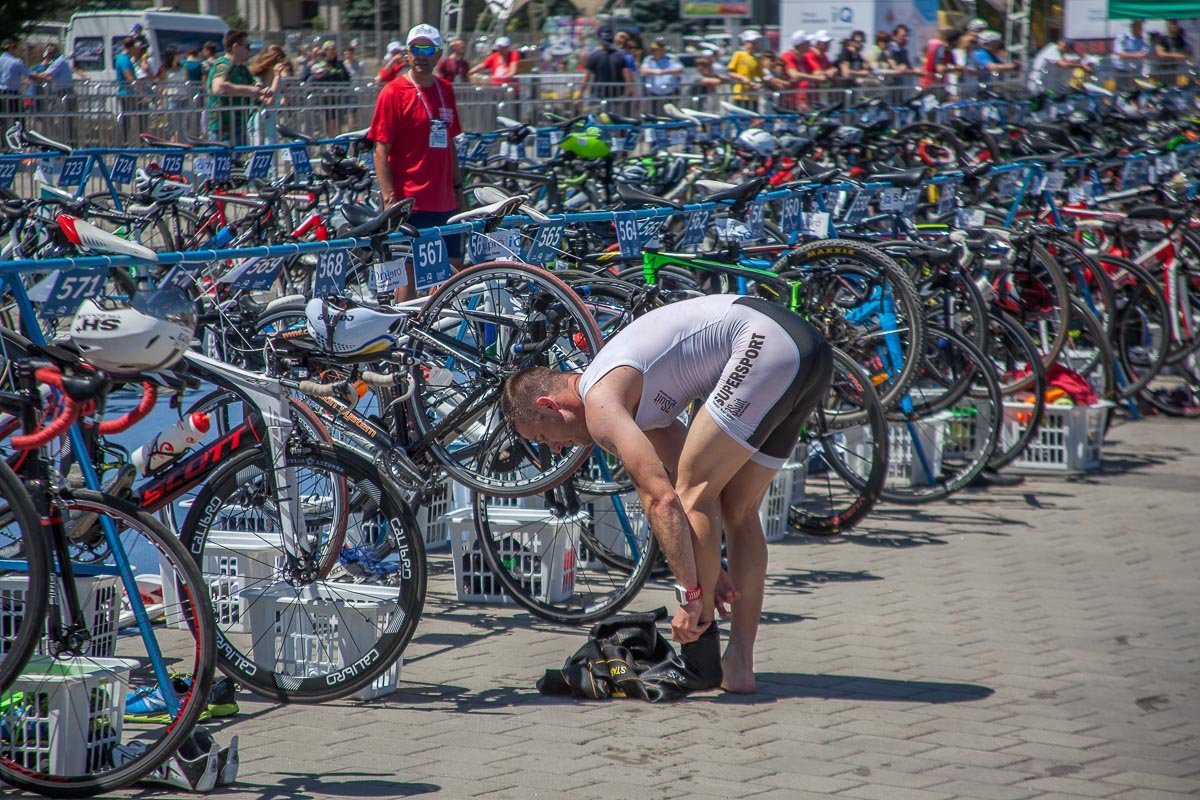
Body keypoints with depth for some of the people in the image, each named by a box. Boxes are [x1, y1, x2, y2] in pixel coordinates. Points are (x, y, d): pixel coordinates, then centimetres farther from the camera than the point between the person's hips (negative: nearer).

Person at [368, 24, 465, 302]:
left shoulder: (445, 90, 11)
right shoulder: (393, 93, -7)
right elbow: (381, 150, -10)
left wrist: (458, 188, 17)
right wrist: (390, 198, -16)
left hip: (445, 202, 6)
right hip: (410, 203, -6)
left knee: (455, 269, 10)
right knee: (411, 272, -1)